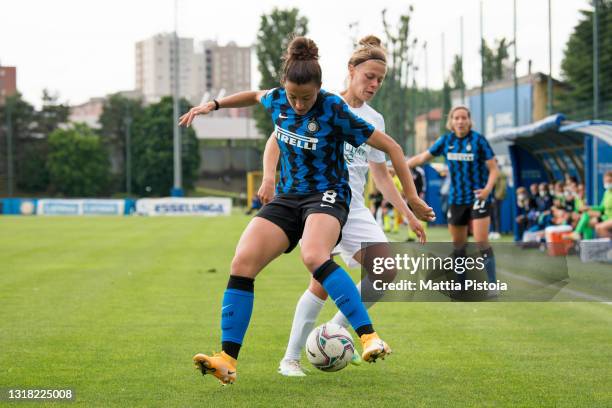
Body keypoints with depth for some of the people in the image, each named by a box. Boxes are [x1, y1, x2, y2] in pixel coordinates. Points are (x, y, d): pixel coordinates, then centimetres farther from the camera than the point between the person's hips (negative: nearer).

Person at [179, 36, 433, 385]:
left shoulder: (334, 111, -16)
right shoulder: (278, 100, 1)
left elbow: (391, 147, -11)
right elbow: (256, 96, 29)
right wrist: (213, 105, 21)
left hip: (327, 196, -6)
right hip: (288, 197, 6)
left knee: (314, 256, -38)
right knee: (242, 263, -17)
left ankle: (369, 337, -37)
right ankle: (228, 361, -15)